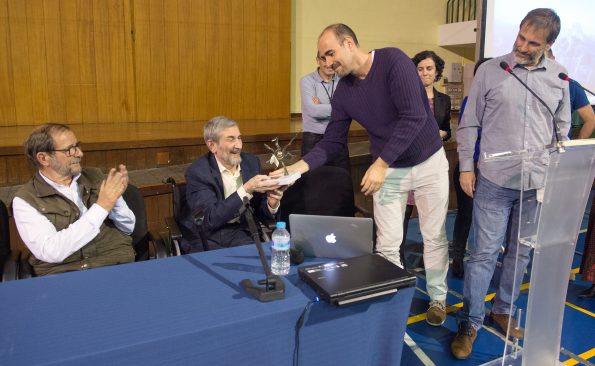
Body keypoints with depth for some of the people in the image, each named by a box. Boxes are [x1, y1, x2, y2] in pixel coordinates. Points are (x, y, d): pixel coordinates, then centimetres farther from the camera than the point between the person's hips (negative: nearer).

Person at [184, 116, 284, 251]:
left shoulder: (251, 162, 2)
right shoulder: (198, 171, -12)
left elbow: (258, 212, 9)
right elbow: (211, 218, -22)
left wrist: (271, 204, -15)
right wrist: (246, 189, -27)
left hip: (241, 234, 4)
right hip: (206, 237, -4)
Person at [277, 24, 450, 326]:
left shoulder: (393, 61, -21)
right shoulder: (343, 91, -5)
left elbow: (414, 118, -28)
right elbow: (332, 142, -4)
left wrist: (380, 163, -30)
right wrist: (298, 167, -19)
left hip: (429, 162, -3)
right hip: (388, 169, 4)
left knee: (434, 236, 10)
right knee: (387, 244, 3)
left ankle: (437, 297, 31)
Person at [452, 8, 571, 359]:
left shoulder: (559, 77, 6)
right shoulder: (490, 70, -2)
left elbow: (562, 128, 13)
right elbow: (470, 123, 0)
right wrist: (466, 167, -3)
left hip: (537, 184, 3)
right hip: (494, 180, -3)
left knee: (521, 253, 13)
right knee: (484, 253, 0)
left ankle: (504, 311, 32)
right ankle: (470, 323, 13)